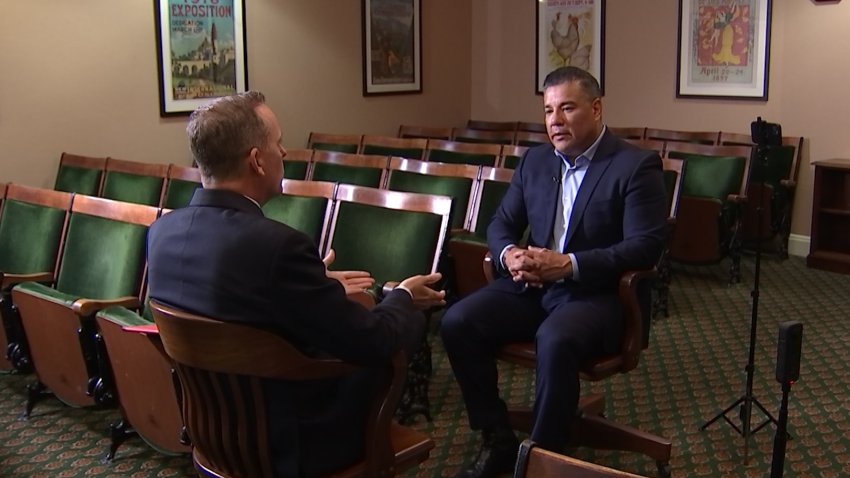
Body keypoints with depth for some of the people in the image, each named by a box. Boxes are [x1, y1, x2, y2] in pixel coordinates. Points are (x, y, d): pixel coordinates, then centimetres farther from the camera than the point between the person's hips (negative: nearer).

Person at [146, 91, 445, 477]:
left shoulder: (163, 230, -7)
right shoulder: (276, 244, -31)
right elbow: (372, 342, -22)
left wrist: (320, 287, 16)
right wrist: (403, 297, -2)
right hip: (287, 440, -7)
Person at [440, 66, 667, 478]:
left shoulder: (637, 166, -7)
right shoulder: (535, 160, 12)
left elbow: (645, 247, -15)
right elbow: (501, 224, 15)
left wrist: (569, 265, -24)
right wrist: (509, 255, -10)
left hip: (595, 293, -6)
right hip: (530, 285, 6)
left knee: (555, 341, -37)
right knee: (456, 322, -17)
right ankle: (497, 439, -2)